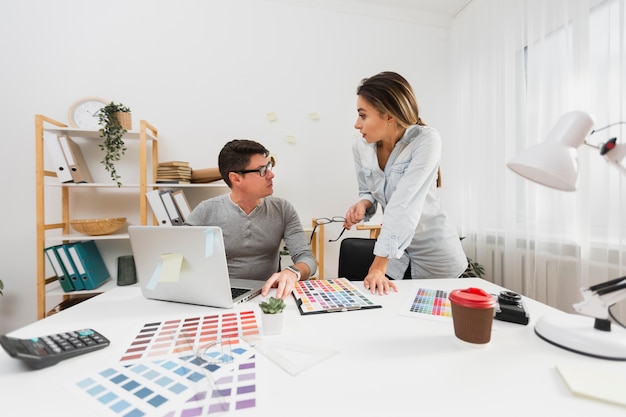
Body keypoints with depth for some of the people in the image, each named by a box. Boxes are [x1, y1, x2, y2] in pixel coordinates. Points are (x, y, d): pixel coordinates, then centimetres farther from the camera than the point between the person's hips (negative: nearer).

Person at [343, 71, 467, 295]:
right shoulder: (360, 147, -9)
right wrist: (363, 204, -19)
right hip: (393, 245, 5)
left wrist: (378, 268, -34)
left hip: (433, 248, -4)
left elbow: (403, 205, -33)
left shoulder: (426, 141, -25)